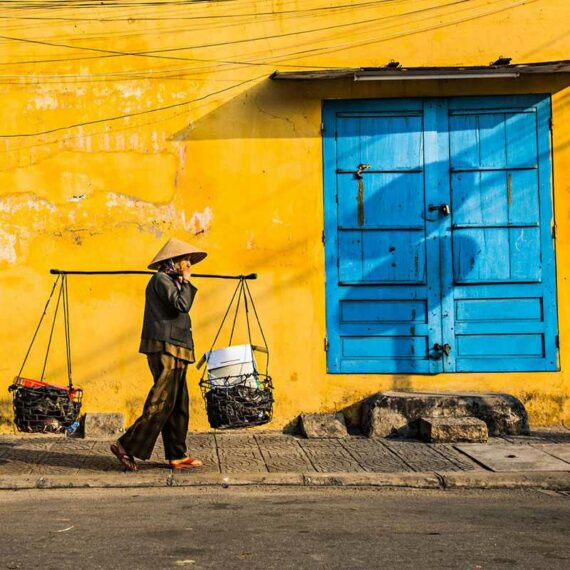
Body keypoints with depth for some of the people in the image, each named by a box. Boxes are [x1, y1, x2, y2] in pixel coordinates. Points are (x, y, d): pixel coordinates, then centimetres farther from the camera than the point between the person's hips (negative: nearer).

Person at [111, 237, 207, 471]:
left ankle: (177, 456, 11)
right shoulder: (161, 279, -8)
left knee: (178, 405, 8)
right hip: (165, 349, -10)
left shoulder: (170, 281, 21)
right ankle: (127, 445, -7)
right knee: (162, 402, -12)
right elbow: (182, 305, -19)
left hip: (173, 351, 10)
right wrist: (186, 282, -9)